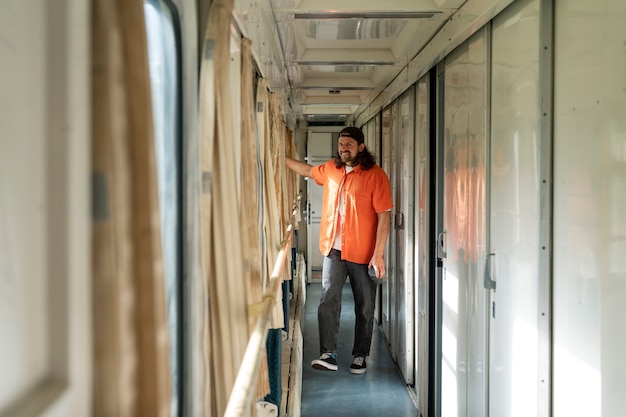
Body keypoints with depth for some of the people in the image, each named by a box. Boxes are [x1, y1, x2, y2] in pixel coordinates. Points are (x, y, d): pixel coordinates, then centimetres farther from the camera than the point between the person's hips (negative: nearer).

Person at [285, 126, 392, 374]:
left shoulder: (376, 175, -10)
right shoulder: (330, 169, 7)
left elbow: (384, 216, -12)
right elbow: (308, 170, 30)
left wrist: (379, 254, -16)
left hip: (363, 254, -4)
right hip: (333, 250, 4)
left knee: (364, 308, 7)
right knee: (327, 301, -6)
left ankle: (360, 356, 20)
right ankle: (328, 354, -2)